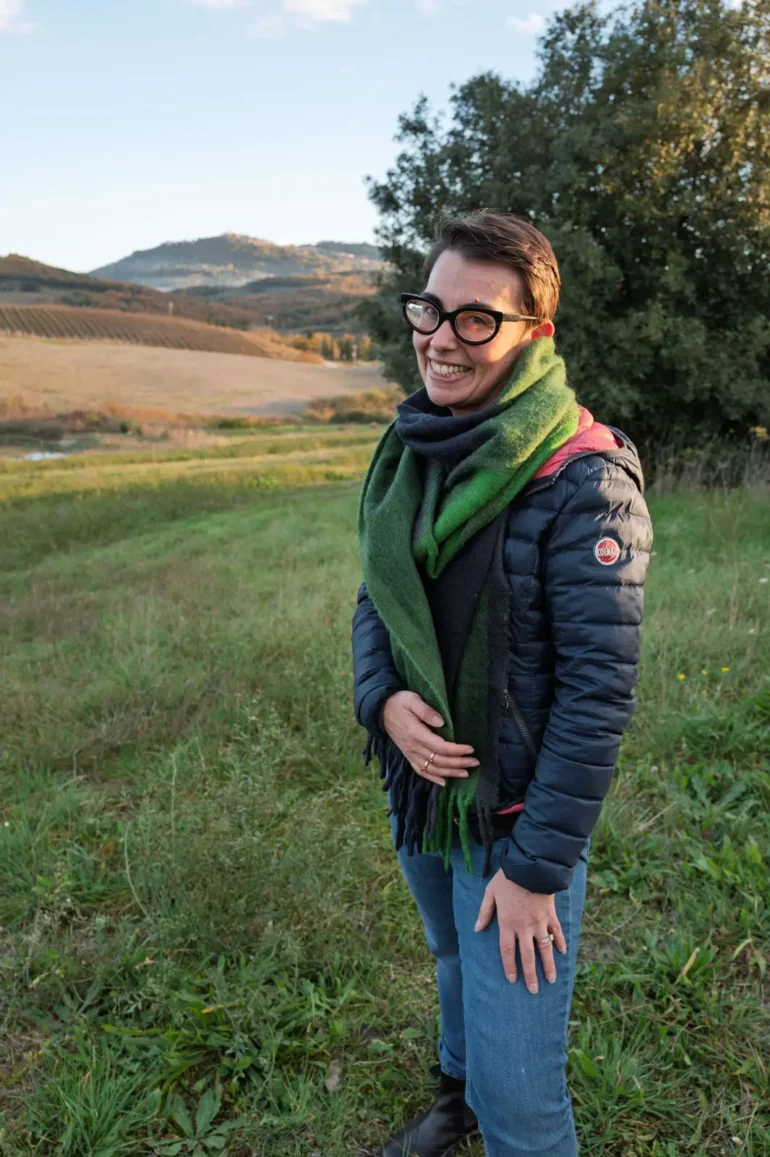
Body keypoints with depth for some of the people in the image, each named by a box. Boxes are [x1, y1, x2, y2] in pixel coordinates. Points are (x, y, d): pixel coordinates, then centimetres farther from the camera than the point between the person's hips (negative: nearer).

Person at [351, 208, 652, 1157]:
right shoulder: (411, 448, -2)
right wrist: (382, 697, -13)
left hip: (517, 815, -6)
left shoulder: (583, 483, -23)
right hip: (416, 789, 7)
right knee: (455, 965, 32)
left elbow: (597, 689, -22)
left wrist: (536, 866, -17)